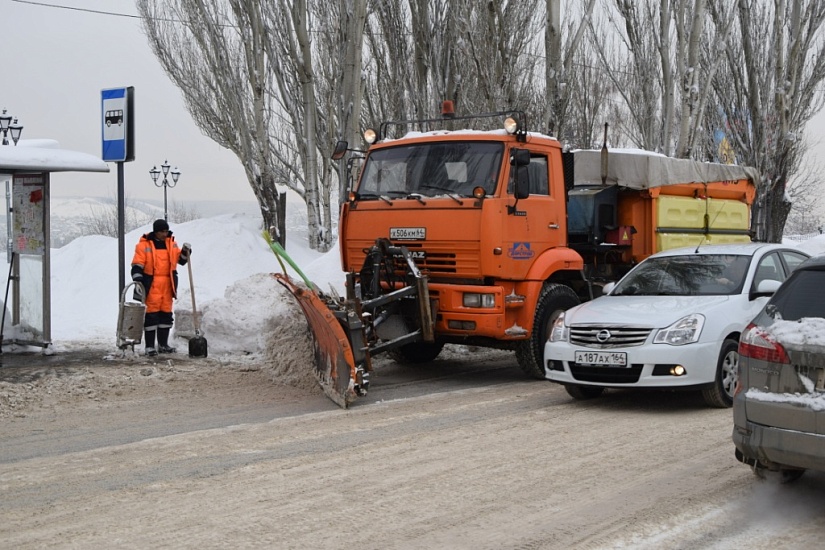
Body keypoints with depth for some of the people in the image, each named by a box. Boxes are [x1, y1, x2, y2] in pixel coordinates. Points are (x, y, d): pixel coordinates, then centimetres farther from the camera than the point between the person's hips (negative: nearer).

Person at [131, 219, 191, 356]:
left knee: (166, 315, 11)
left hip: (167, 286, 6)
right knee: (151, 315, -4)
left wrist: (186, 251, 1)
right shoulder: (144, 245, -6)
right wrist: (137, 282, -17)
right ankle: (150, 346, 3)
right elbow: (137, 265, -8)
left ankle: (163, 344, 22)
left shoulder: (172, 243, 10)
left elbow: (181, 260, 19)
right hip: (151, 286, -5)